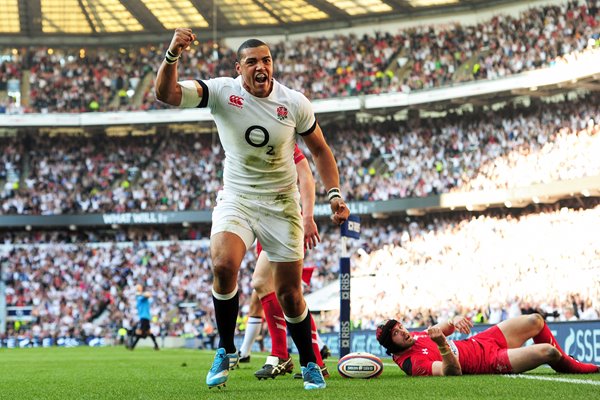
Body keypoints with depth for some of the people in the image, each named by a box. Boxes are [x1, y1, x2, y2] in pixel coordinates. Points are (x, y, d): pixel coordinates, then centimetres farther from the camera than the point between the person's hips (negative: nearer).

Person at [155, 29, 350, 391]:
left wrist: (334, 194, -3)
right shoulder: (222, 92, -10)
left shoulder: (295, 103, -7)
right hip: (236, 199, -1)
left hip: (281, 205, 1)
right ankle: (227, 351, -7)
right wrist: (172, 56, -39)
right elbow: (166, 93, -21)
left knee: (289, 293, 3)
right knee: (224, 265, -27)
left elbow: (319, 149, 7)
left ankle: (309, 364, 26)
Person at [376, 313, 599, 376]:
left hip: (479, 342, 10)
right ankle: (576, 369, 15)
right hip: (489, 362, -10)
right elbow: (452, 371, -34)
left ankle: (564, 360, 33)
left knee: (535, 321, 10)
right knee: (546, 352, -19)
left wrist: (455, 321, -9)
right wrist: (442, 345, -50)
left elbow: (442, 329, 15)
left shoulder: (413, 336, 3)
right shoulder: (412, 363, -25)